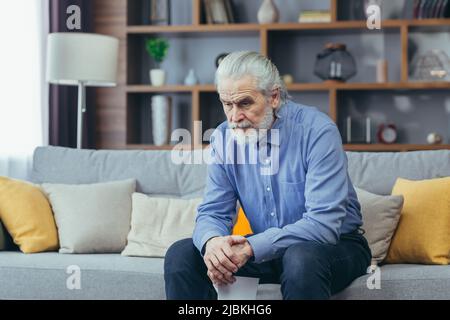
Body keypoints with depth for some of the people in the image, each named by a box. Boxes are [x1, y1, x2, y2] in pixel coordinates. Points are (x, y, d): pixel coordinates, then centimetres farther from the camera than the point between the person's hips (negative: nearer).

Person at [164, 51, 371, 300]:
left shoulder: (316, 130, -21)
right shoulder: (224, 137, -3)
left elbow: (324, 224, -28)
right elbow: (213, 212, -2)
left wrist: (252, 247, -37)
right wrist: (212, 241, -28)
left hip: (334, 244, -5)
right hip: (266, 249, 5)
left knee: (302, 259, -39)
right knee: (181, 255, -11)